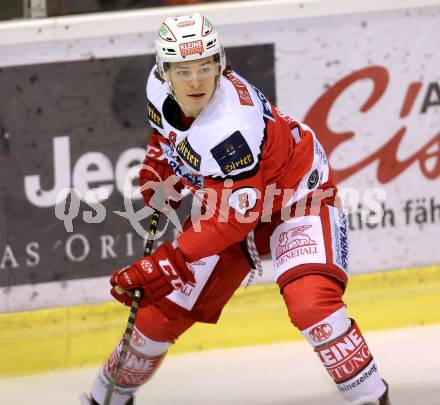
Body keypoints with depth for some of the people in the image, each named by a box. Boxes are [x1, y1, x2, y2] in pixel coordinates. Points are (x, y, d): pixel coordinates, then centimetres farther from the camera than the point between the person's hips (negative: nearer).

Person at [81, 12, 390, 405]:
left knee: (309, 300, -32)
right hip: (225, 198, 7)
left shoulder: (232, 125, -38)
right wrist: (157, 163, -2)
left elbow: (234, 217, -34)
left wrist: (164, 265, -35)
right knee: (161, 310, 5)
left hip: (297, 194, -7)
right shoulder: (160, 87, -16)